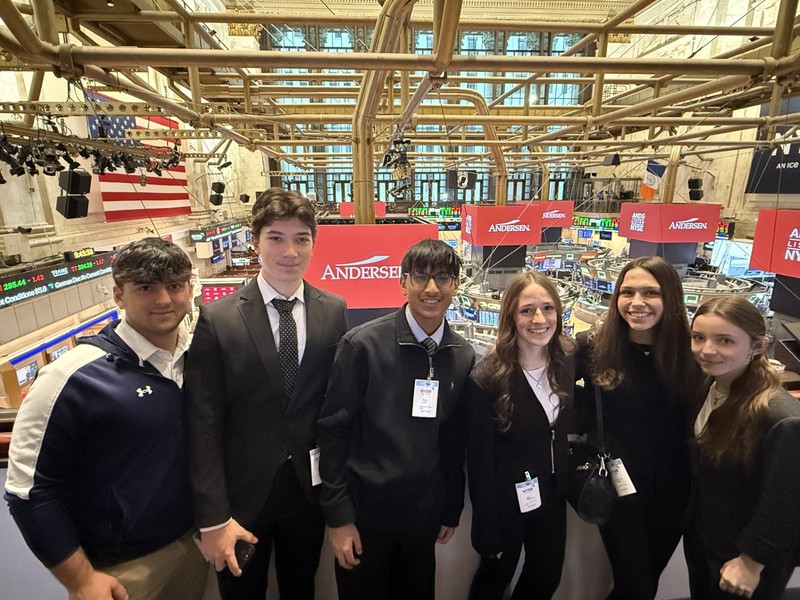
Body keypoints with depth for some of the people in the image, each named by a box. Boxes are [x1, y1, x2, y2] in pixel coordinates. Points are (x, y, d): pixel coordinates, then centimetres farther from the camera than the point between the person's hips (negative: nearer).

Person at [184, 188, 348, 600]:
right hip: (241, 493, -1)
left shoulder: (334, 312, -7)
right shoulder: (217, 318, -14)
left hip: (310, 490, 2)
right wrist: (213, 518, -12)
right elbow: (203, 425, -12)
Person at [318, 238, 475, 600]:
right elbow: (333, 430, -12)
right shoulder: (362, 345, -17)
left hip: (424, 512, 4)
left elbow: (455, 439, 4)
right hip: (364, 509, -3)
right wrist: (338, 516, -10)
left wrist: (452, 511, 9)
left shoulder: (463, 356, -3)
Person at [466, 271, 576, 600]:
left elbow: (565, 425, 6)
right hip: (506, 501, -4)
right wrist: (487, 531, -13)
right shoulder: (487, 377, -26)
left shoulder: (568, 359, -8)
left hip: (552, 495, 5)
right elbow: (480, 460, -19)